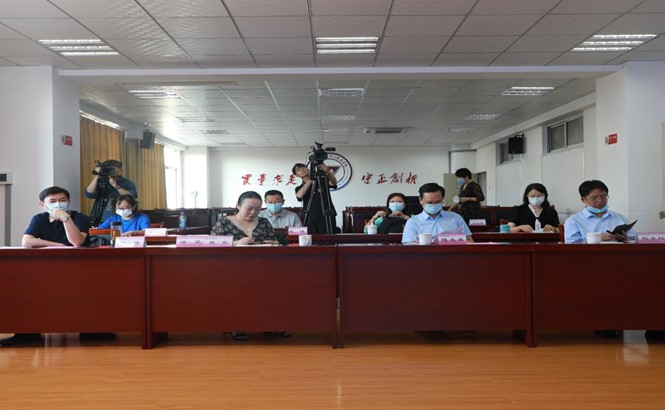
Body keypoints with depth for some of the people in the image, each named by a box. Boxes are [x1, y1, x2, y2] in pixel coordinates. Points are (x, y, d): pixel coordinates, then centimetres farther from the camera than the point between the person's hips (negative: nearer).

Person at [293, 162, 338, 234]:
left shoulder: (322, 180, 9)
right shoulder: (299, 188, 13)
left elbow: (334, 183, -12)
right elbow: (299, 196, -10)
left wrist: (328, 171, -32)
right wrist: (310, 180, -15)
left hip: (326, 217, -2)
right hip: (311, 219, 2)